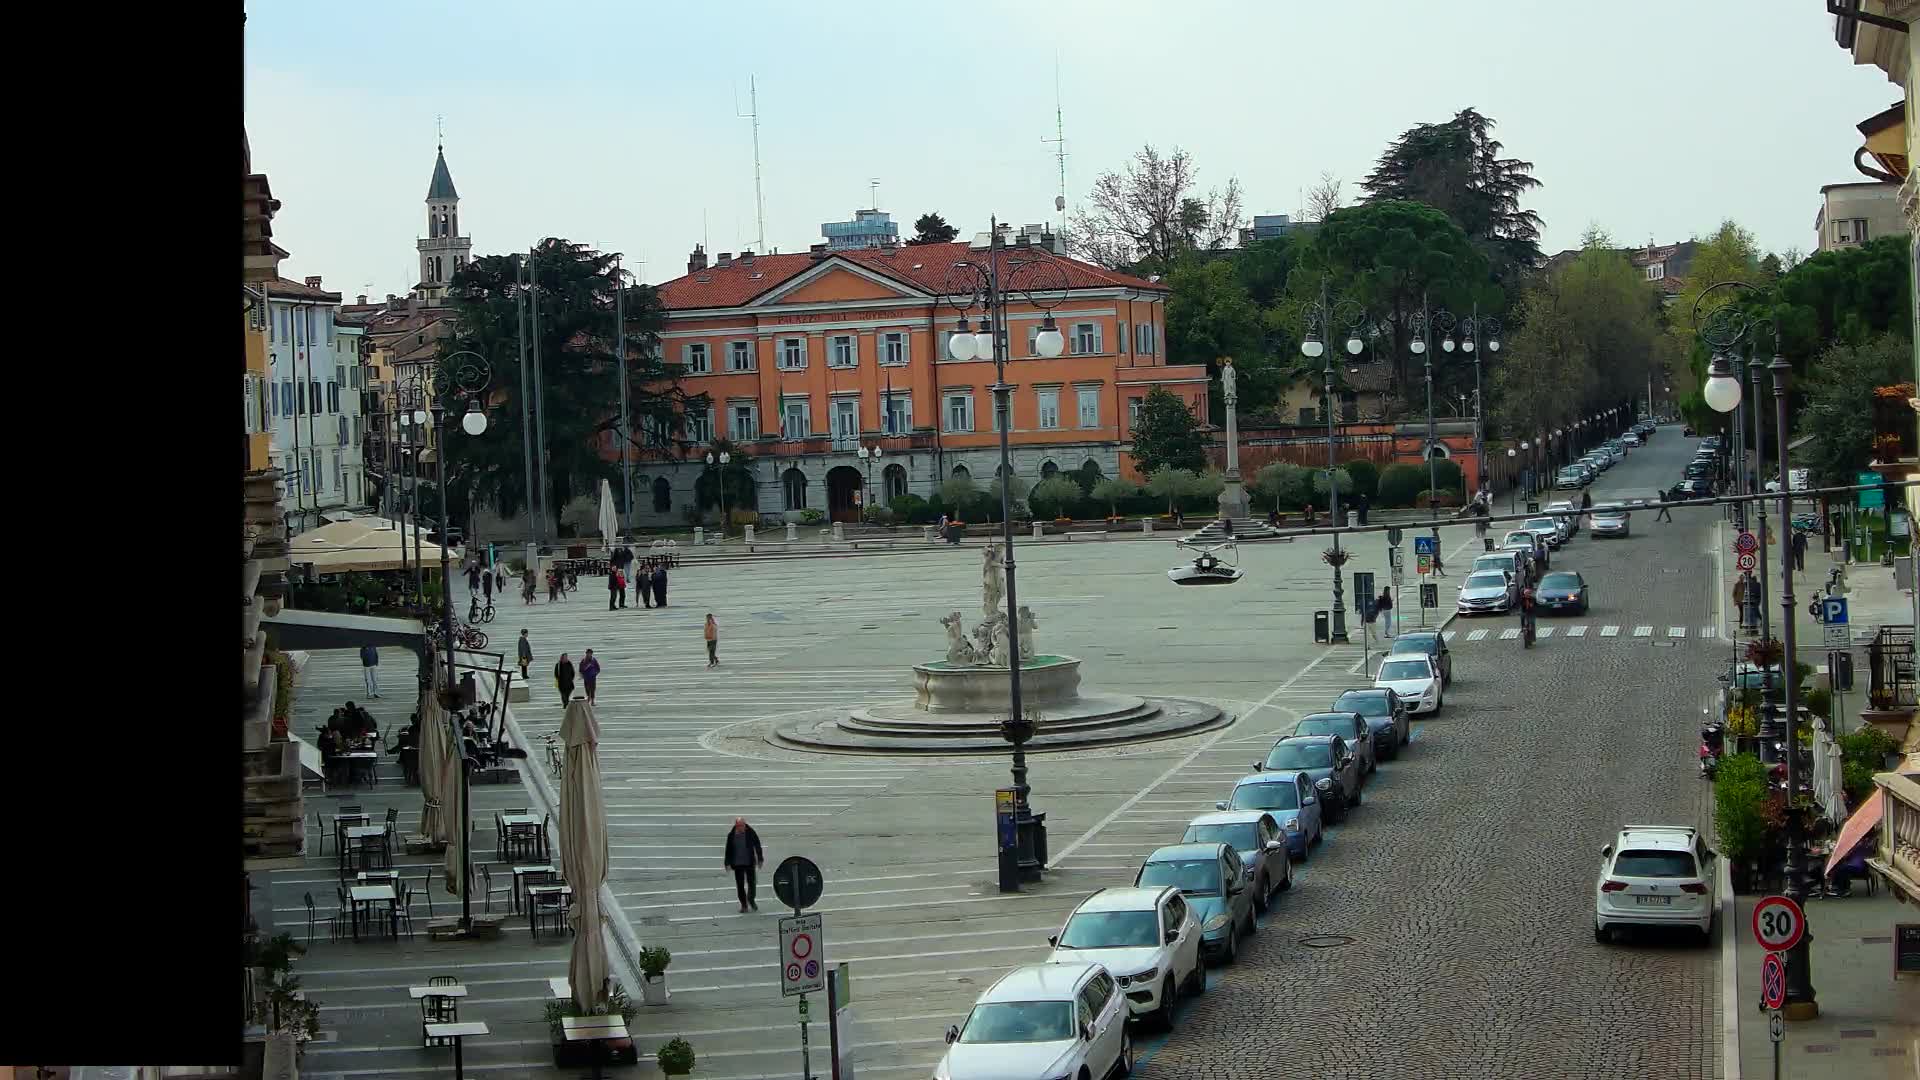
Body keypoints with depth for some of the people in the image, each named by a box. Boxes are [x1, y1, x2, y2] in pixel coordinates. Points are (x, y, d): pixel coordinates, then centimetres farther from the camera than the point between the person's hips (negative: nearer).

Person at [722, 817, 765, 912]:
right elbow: (728, 850, 3)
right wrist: (728, 863, 1)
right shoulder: (731, 835, -3)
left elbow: (757, 846, 1)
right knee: (740, 885, 3)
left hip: (749, 862, -1)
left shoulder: (751, 833, -6)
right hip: (737, 864, 1)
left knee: (752, 883, 0)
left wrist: (760, 859, 1)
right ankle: (743, 904, 15)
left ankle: (751, 900, 26)